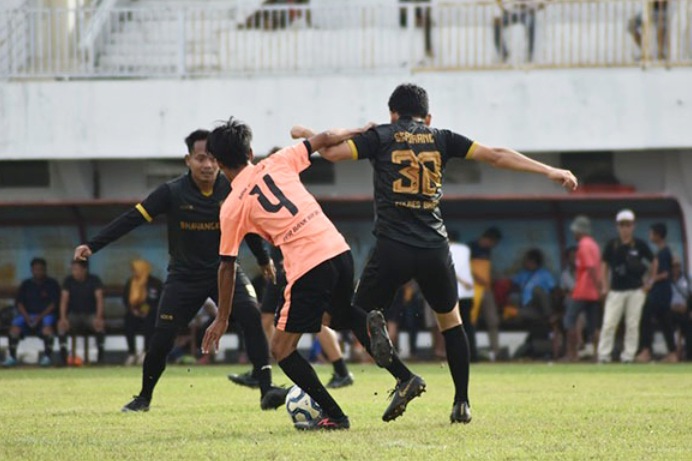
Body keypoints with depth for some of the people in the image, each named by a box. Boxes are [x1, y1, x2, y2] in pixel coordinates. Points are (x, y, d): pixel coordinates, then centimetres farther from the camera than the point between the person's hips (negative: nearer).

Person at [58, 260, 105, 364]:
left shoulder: (94, 280, -7)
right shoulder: (68, 281, -2)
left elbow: (99, 299, -16)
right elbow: (64, 300, -9)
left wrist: (98, 317, -32)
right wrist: (63, 318, -25)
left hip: (90, 314, -1)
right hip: (74, 314, 1)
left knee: (100, 324, -35)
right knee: (61, 324, -31)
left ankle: (100, 355, -26)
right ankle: (63, 355, -29)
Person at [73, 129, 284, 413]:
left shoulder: (231, 189, -10)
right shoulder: (172, 192, -14)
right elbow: (131, 219, -12)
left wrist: (264, 260, 23)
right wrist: (92, 246, -17)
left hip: (225, 270, 1)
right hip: (185, 276, -1)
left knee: (252, 317, -23)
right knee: (162, 339, -5)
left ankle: (266, 390, -23)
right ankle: (144, 397, 21)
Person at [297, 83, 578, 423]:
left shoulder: (381, 136, 6)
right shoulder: (441, 139, 12)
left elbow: (333, 152, -4)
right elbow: (495, 156, 11)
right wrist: (549, 172, 14)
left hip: (391, 248, -3)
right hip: (435, 249, 3)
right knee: (450, 319, 22)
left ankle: (404, 378, -9)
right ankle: (461, 402, 16)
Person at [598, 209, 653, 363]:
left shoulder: (639, 245, 0)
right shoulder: (612, 245, 2)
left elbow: (654, 262, 9)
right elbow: (605, 265, 11)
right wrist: (605, 286, 2)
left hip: (636, 291, 0)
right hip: (616, 291, 0)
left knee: (633, 325, 2)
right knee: (608, 324, -6)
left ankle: (628, 356, 8)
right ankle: (604, 355, -3)